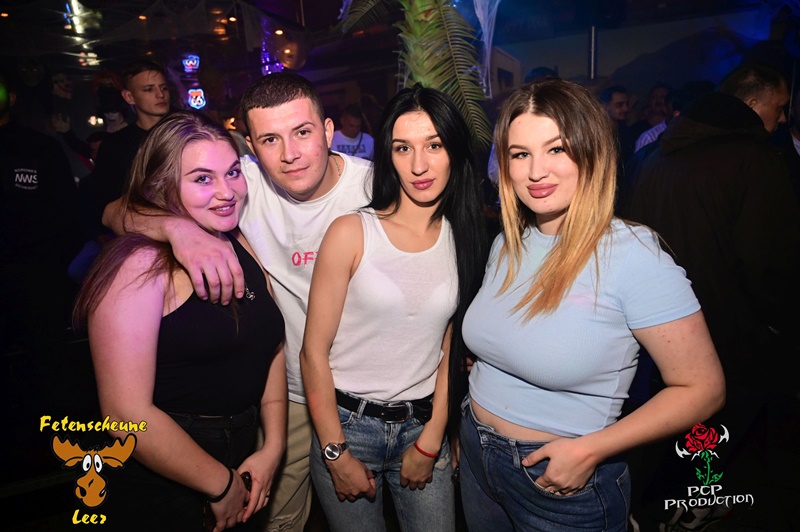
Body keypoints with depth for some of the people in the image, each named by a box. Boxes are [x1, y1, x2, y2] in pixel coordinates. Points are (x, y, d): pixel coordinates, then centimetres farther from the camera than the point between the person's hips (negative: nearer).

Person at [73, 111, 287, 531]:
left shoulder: (244, 247, 0)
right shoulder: (142, 265, -21)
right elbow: (127, 414, -23)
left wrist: (272, 449, -3)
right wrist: (222, 484, -12)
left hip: (243, 461, 7)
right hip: (163, 490, -6)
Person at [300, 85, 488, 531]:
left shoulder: (465, 240, -1)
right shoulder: (352, 233, -12)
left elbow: (451, 351, 2)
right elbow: (314, 352, -10)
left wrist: (430, 443, 0)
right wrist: (337, 456, -8)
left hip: (423, 425, 3)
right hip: (347, 423, -2)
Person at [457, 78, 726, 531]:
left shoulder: (633, 255, -22)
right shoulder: (507, 245, -2)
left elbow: (703, 388, -16)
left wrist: (590, 450, -22)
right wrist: (469, 432, 2)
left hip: (564, 485, -5)